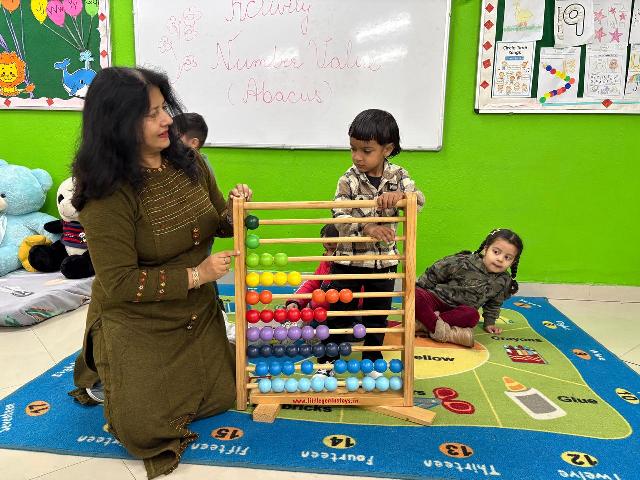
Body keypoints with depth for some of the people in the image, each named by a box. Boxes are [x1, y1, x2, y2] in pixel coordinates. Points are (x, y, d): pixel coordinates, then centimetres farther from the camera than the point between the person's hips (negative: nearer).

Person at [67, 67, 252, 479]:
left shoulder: (188, 161, -5)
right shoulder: (107, 194, -24)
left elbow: (216, 224, 6)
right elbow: (119, 283, -22)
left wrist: (234, 214, -18)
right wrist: (194, 275, -24)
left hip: (199, 315, 6)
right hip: (138, 324, -5)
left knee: (220, 397, 11)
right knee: (145, 429, -1)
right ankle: (102, 369, 27)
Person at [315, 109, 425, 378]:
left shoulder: (398, 175, -4)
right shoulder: (349, 180, -13)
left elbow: (419, 200, -14)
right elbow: (340, 219, -21)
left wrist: (400, 195, -34)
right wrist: (366, 228, -38)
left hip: (384, 260, 3)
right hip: (349, 260, -2)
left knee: (377, 314, 17)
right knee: (339, 312, 8)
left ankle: (372, 361, 37)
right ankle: (327, 361, 26)